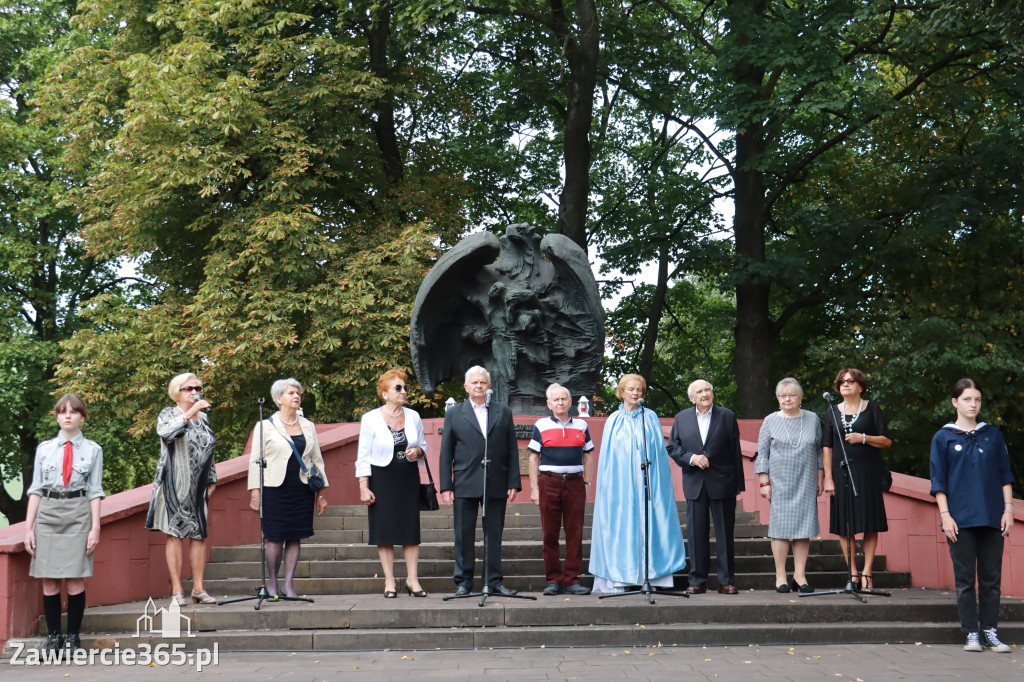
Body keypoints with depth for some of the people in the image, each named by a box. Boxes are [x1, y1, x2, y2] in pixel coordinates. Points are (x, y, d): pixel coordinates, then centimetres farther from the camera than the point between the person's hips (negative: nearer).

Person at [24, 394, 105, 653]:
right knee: (49, 582, 2)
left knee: (75, 582, -4)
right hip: (47, 514, 2)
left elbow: (95, 492, 5)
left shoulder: (92, 450, 6)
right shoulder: (44, 448, 9)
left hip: (78, 515, -2)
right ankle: (53, 636, 12)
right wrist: (28, 528, 4)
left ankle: (73, 637, 7)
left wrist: (95, 527, -3)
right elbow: (36, 489, 9)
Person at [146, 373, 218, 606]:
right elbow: (165, 432, -24)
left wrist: (212, 480, 18)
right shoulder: (169, 414, 0)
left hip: (198, 486, 5)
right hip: (175, 485, -5)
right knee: (175, 534, -5)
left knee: (200, 535, 2)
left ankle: (198, 588, 7)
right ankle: (177, 590, -3)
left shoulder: (203, 417, 16)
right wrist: (190, 413, -24)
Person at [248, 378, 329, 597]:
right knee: (276, 538, -4)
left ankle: (289, 584, 10)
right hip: (275, 489, -3)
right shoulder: (266, 426, 3)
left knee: (295, 538, 2)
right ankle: (271, 583, 11)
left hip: (302, 490, 3)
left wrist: (321, 492, 11)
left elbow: (317, 460, 16)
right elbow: (255, 461, 2)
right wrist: (255, 492, -5)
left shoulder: (308, 426, 13)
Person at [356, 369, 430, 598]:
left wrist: (417, 452, -7)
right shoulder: (370, 419, -4)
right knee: (385, 529, -1)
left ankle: (412, 579, 8)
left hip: (409, 477, 3)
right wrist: (364, 487, -10)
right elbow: (363, 456, -3)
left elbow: (423, 446, 17)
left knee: (411, 528, 1)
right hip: (381, 478, -3)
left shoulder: (413, 417, 7)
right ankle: (389, 581, 6)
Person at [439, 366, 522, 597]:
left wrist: (514, 482, 0)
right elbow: (446, 453, 5)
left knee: (494, 535, 5)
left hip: (496, 485, 1)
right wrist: (446, 486, -3)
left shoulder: (503, 412, 11)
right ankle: (463, 582, 9)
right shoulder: (454, 414, 8)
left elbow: (512, 450, 8)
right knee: (464, 536, 2)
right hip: (465, 485, -1)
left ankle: (494, 581, 12)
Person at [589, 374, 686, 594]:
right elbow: (607, 456, 8)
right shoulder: (614, 421, 8)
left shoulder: (651, 418, 7)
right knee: (621, 525, -2)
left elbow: (660, 450, 5)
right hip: (621, 481, 0)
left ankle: (651, 576, -1)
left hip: (647, 479, 0)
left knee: (649, 523, -4)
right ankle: (619, 579, 0)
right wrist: (608, 484, 1)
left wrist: (657, 482, -4)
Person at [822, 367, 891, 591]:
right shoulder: (834, 412, 11)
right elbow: (826, 447, 7)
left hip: (868, 472, -2)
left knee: (870, 524, -3)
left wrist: (863, 438, -14)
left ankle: (866, 573, 2)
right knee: (843, 525, 0)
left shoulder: (872, 408, 5)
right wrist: (828, 478, -1)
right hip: (841, 472, 2)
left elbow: (887, 440, 2)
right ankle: (853, 573, 6)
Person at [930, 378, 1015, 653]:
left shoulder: (993, 435, 11)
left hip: (992, 518, 2)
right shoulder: (943, 438, 4)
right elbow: (938, 481, 2)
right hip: (960, 519, -2)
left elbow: (1005, 475, 11)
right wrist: (945, 515, -6)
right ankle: (971, 633, 5)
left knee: (991, 577, 3)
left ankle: (990, 632, 8)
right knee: (965, 578, 0)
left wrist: (1008, 509, 2)